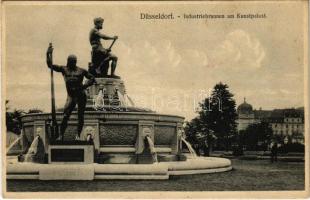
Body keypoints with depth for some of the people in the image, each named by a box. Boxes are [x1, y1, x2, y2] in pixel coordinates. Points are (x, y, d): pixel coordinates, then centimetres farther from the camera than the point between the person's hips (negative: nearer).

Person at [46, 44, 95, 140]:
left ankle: (78, 135, 13)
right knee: (65, 116, -10)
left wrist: (84, 86, -3)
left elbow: (92, 78, 10)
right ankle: (61, 135, -6)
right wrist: (48, 54, -2)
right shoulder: (64, 69, 10)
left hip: (81, 95, 0)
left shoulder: (81, 71, 7)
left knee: (80, 116, 3)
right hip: (71, 96, 0)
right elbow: (50, 65, 8)